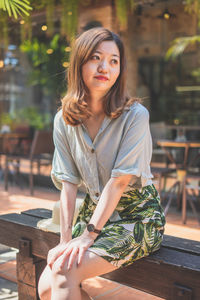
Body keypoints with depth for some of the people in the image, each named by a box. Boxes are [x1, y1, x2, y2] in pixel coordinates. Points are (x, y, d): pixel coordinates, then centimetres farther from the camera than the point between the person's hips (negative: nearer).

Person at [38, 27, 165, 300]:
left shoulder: (135, 115, -16)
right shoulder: (64, 120, -1)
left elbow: (119, 181, -19)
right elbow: (68, 183, -3)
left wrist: (88, 236, -20)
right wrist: (65, 239, -11)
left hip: (138, 215, -5)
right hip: (95, 210, 5)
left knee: (65, 273, -24)